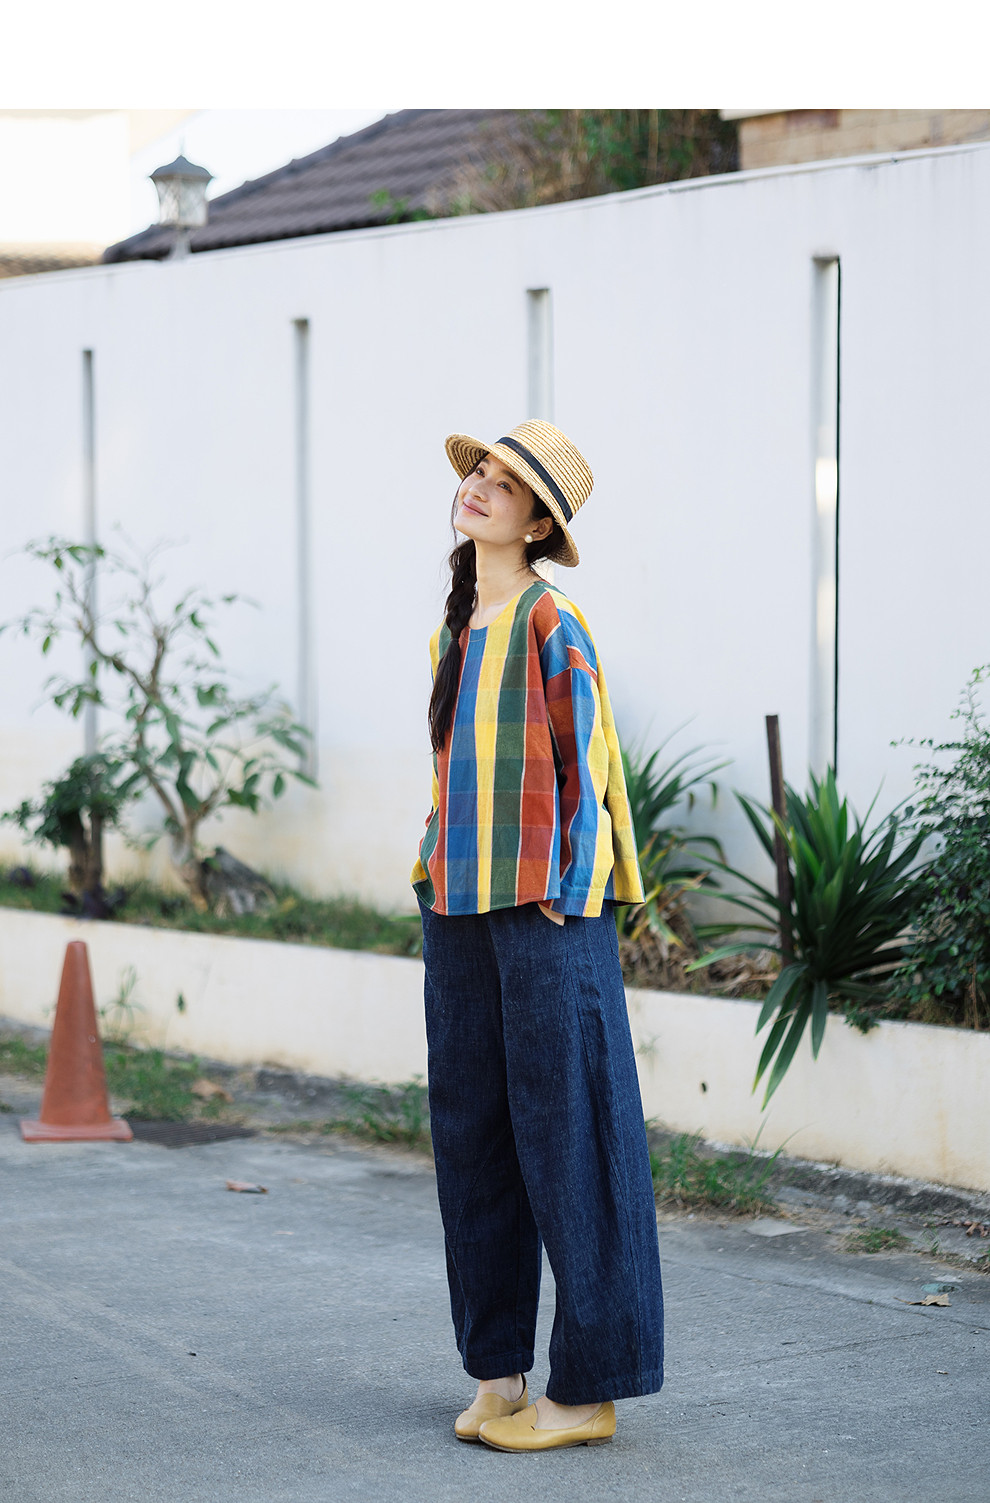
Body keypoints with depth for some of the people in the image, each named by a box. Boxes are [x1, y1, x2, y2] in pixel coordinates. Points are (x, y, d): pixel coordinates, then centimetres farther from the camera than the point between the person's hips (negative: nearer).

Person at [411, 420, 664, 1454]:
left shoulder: (550, 622, -9)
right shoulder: (456, 632, 15)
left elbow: (584, 767, -10)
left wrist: (565, 902, -12)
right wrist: (440, 888, 16)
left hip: (544, 913, -8)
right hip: (460, 909, 8)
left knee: (565, 1138, -4)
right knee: (472, 1136, 9)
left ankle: (589, 1389, 2)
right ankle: (497, 1369, 18)